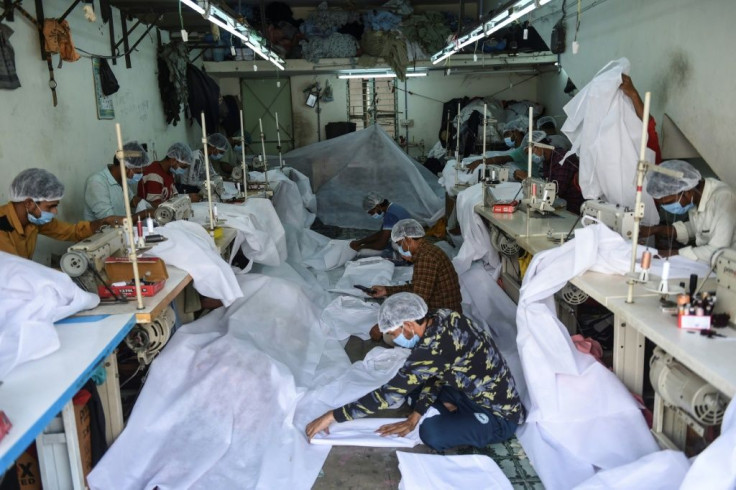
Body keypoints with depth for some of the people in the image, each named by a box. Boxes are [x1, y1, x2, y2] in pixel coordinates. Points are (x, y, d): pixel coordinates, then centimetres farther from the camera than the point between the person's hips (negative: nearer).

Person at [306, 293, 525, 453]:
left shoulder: (436, 346, -32)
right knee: (414, 383, 10)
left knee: (432, 433, -26)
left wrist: (332, 416, -22)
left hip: (499, 416, -9)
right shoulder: (441, 318, -6)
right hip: (478, 392, 9)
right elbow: (433, 375, 6)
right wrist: (414, 417, 0)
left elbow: (390, 392, -29)